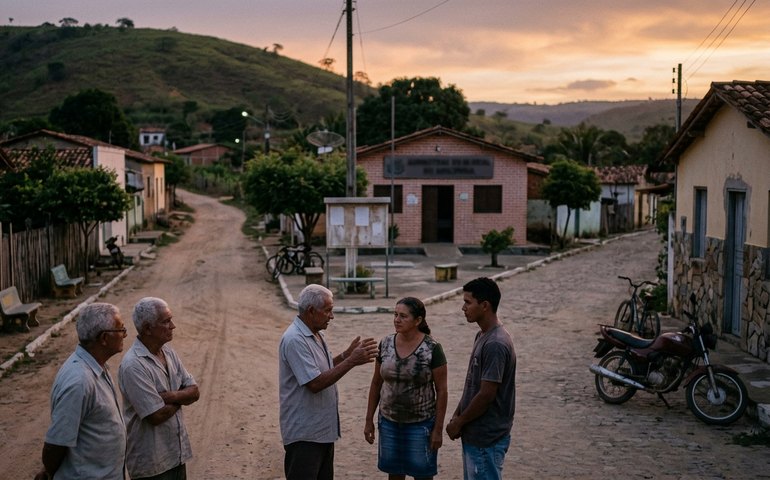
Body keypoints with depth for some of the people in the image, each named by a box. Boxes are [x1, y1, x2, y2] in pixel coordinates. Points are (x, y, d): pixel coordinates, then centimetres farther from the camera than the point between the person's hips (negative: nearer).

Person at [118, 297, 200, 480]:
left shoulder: (168, 351, 4)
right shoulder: (133, 365, -23)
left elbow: (194, 392, 4)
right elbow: (157, 415, -24)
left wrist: (172, 396, -17)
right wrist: (182, 398, -6)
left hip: (176, 451, 7)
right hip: (151, 461, -7)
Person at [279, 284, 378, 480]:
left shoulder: (316, 334, 9)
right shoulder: (295, 340, -22)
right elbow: (315, 383, -26)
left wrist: (347, 353, 6)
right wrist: (351, 361, -25)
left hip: (323, 430, 10)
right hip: (304, 434, -10)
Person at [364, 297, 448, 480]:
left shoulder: (432, 348, -14)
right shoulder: (385, 344, -2)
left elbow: (441, 391, -10)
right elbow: (376, 384, 7)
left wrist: (438, 429, -10)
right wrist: (369, 420, 6)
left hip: (421, 424, -4)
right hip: (389, 422, 4)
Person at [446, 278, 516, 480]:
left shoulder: (496, 344, -24)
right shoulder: (483, 336, 8)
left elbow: (486, 395, -23)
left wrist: (459, 422, -12)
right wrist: (457, 416, 12)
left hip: (487, 437, -10)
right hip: (475, 432, 10)